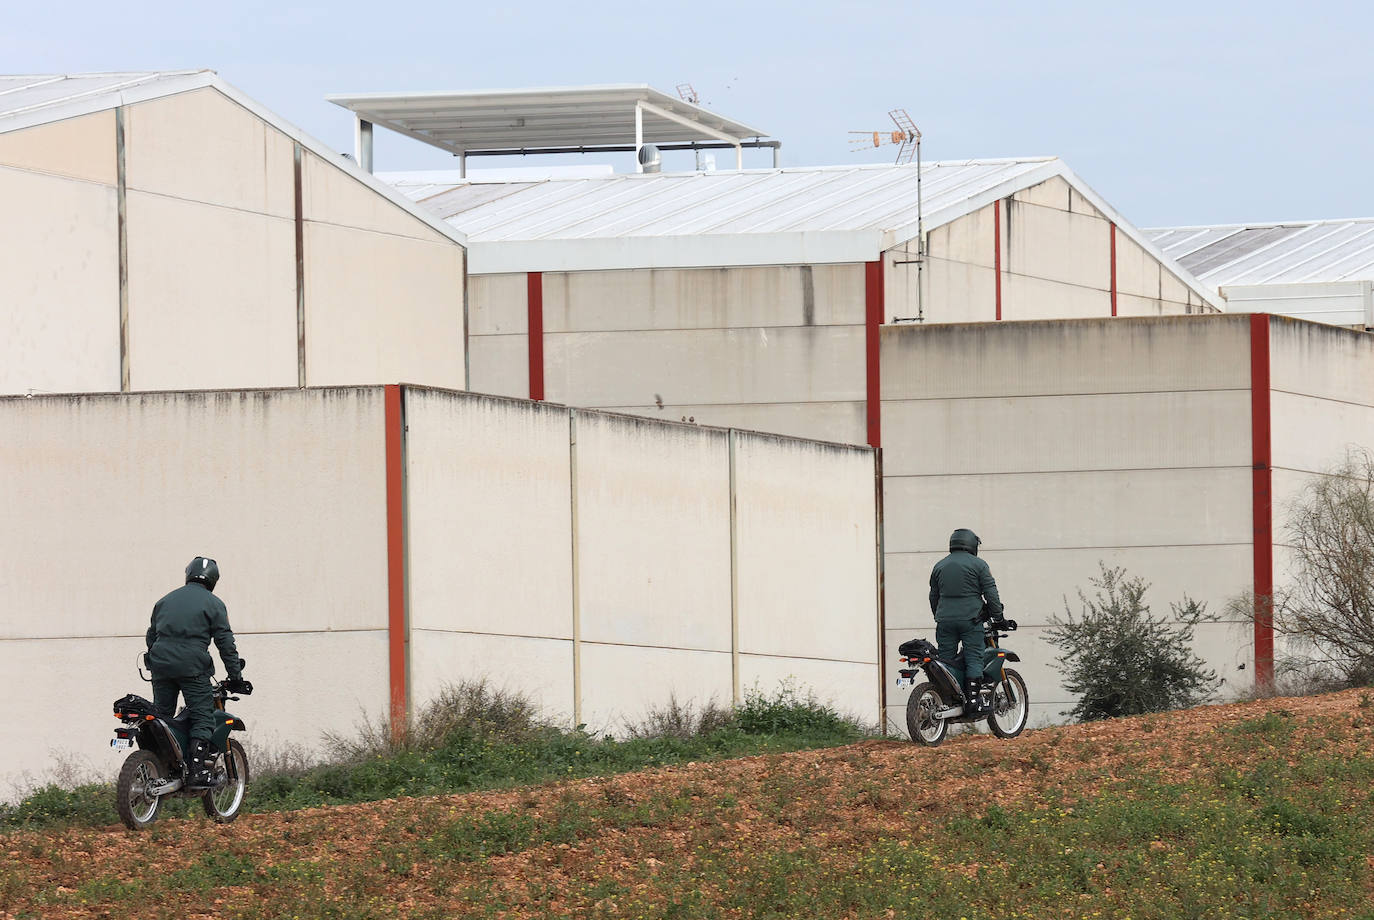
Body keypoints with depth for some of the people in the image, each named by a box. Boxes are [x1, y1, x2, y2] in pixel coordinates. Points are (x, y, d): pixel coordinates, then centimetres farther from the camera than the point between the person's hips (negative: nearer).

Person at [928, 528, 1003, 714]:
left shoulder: (939, 566, 14)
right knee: (973, 659, -3)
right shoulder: (978, 565, 0)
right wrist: (998, 616, 4)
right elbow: (991, 593, -3)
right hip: (970, 619, -4)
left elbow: (933, 596, 20)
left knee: (945, 660, 5)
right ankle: (973, 701, -10)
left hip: (945, 621, 4)